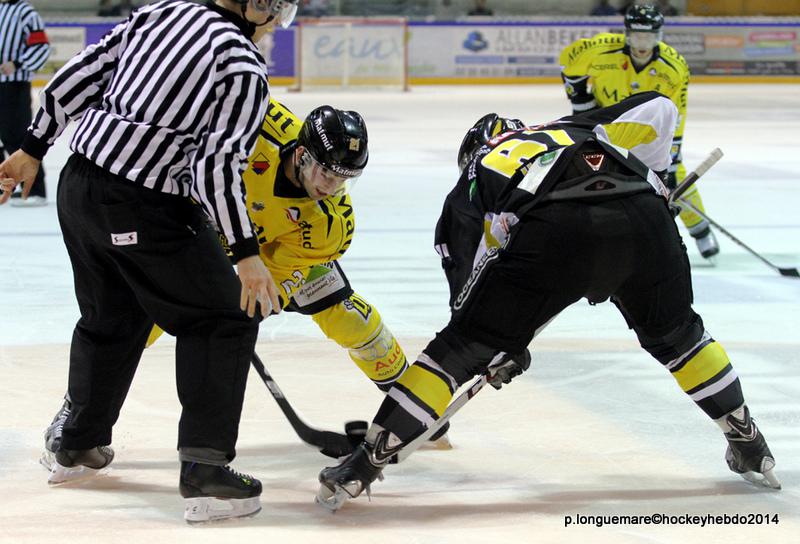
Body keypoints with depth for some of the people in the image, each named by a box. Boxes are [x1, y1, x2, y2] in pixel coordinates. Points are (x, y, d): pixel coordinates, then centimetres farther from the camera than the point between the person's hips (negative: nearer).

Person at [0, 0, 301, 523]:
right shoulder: (244, 69, -12)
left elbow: (79, 77, 10)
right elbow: (217, 165, -20)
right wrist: (246, 254, -17)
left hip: (79, 185, 8)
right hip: (144, 212, -8)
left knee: (111, 316, 28)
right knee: (223, 321, 5)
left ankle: (79, 446, 42)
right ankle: (204, 469, -3)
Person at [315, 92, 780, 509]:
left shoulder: (470, 185, 33)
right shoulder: (573, 129, 39)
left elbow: (470, 274, 28)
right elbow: (657, 108, 27)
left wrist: (505, 346, 41)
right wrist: (650, 180, 40)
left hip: (553, 233, -3)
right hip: (641, 217, 3)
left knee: (461, 349, 9)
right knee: (676, 334, 31)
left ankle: (364, 464, 6)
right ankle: (750, 447, 39)